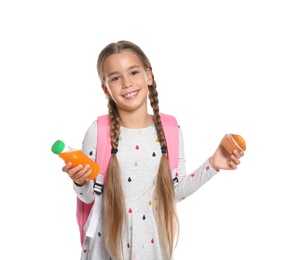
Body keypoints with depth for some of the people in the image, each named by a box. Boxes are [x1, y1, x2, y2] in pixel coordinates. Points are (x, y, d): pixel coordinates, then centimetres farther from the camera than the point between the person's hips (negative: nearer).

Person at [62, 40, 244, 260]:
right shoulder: (98, 132, -14)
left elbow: (174, 191, 0)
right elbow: (89, 196, -6)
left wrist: (211, 165, -7)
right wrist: (80, 182, -26)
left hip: (153, 240, 2)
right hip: (109, 240, -1)